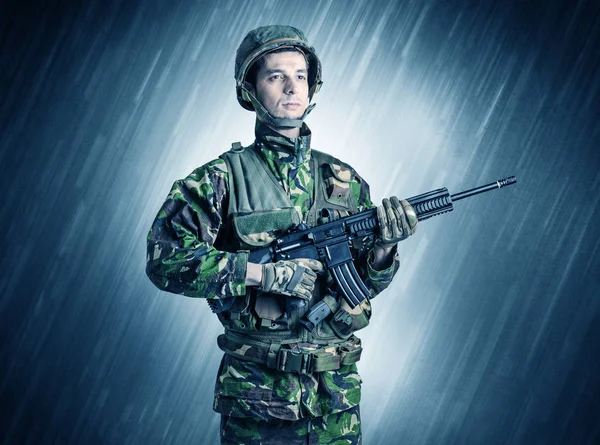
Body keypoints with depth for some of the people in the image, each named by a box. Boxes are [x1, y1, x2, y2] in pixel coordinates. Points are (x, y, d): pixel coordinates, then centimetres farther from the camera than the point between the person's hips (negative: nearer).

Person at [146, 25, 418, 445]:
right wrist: (261, 272, -20)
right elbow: (165, 260, -13)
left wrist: (384, 245, -13)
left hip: (336, 389, 4)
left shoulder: (344, 181, 6)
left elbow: (367, 281, 8)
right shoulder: (224, 178, -5)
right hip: (256, 391, -3)